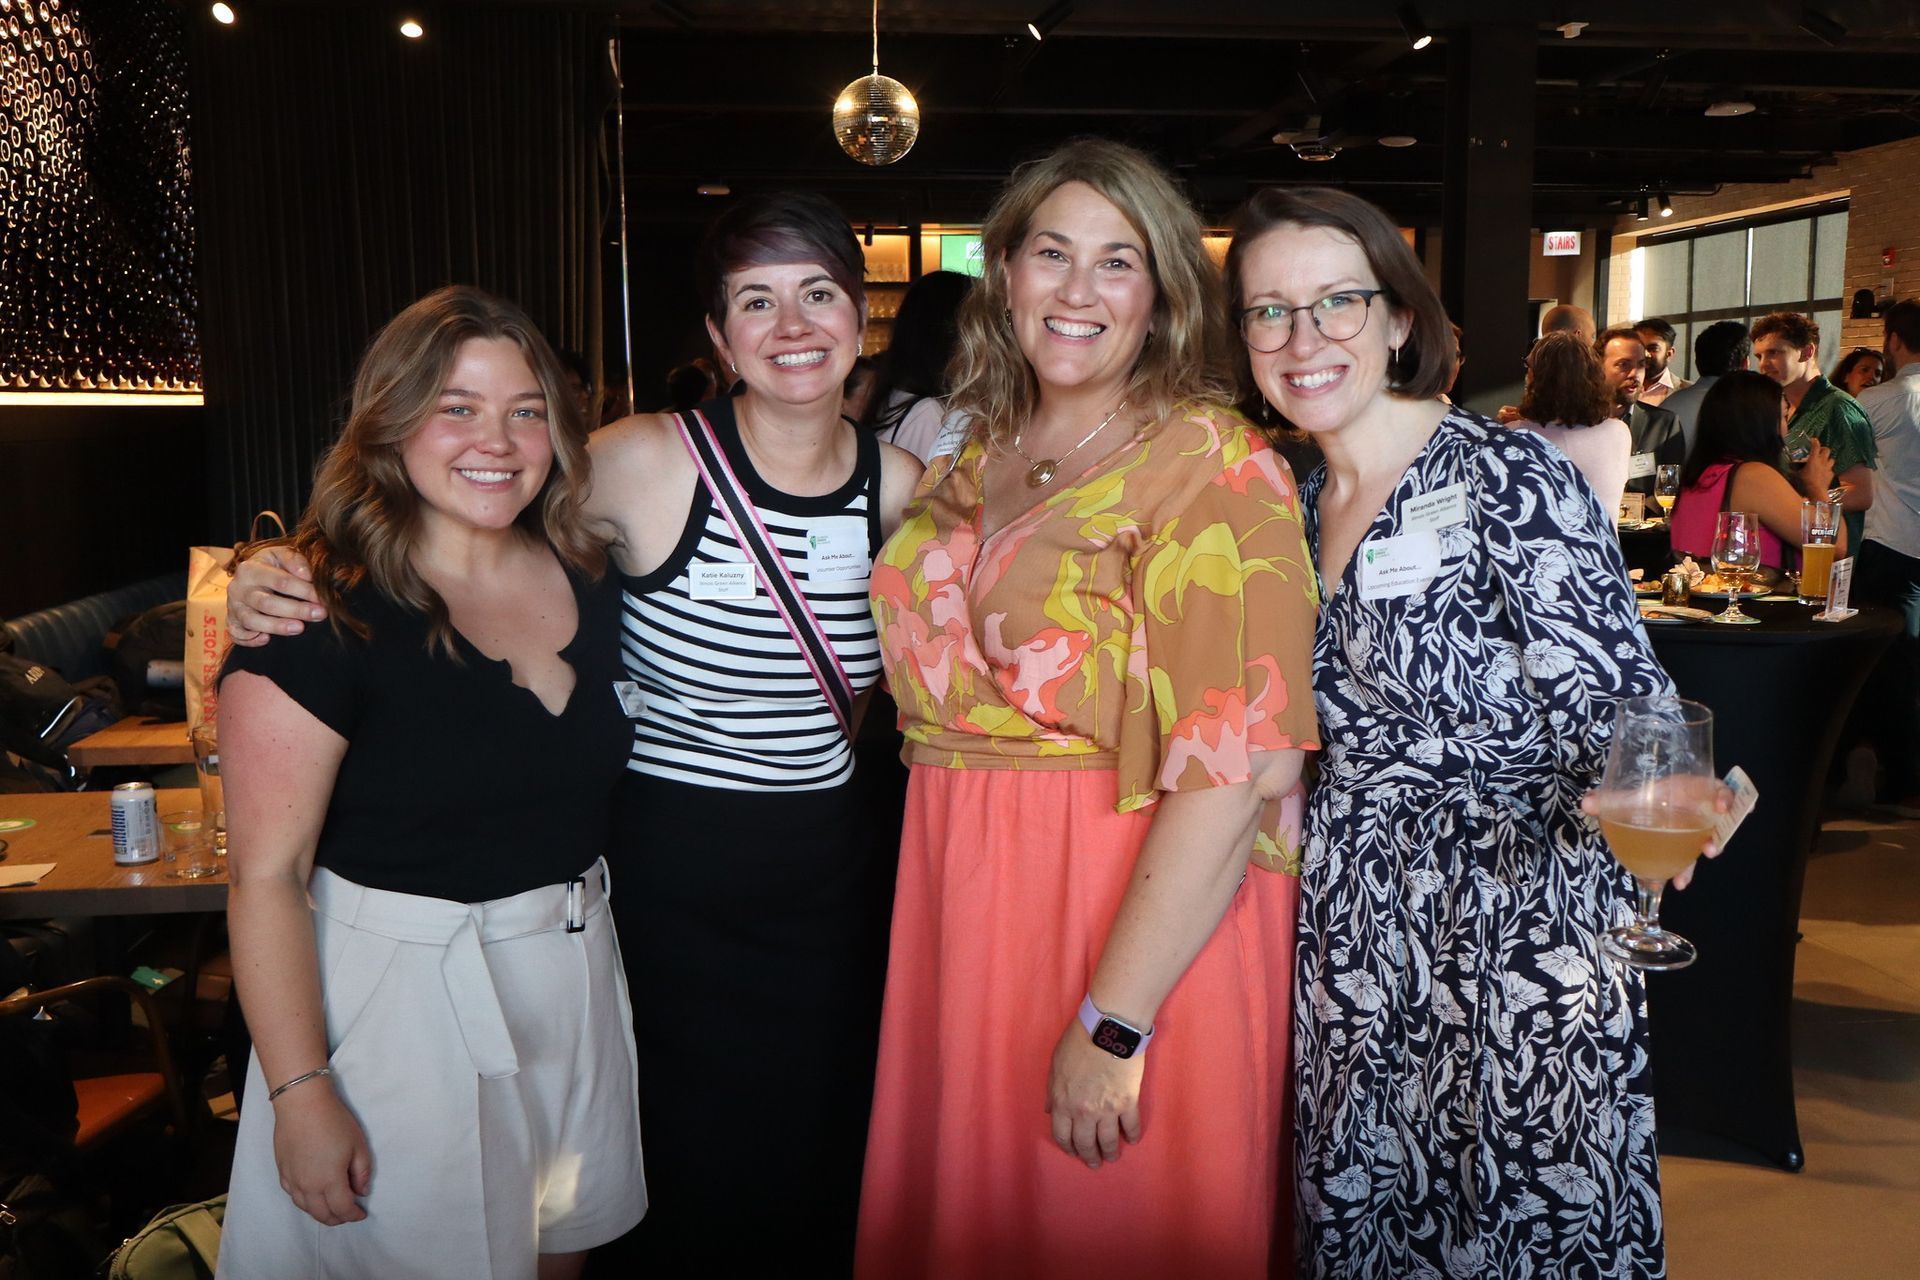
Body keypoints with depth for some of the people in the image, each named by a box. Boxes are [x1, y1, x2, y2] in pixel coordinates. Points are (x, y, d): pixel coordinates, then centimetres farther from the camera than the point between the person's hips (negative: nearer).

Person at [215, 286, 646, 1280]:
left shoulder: (591, 580, -1)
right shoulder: (323, 610, -17)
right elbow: (266, 877, -17)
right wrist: (301, 1094, -17)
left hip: (575, 978, 5)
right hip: (393, 992, -5)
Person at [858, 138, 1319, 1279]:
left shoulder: (1209, 465, -14)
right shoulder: (973, 458, 7)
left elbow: (1238, 765, -22)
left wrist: (1113, 1025, -22)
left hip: (1142, 916, -6)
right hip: (961, 904, 6)